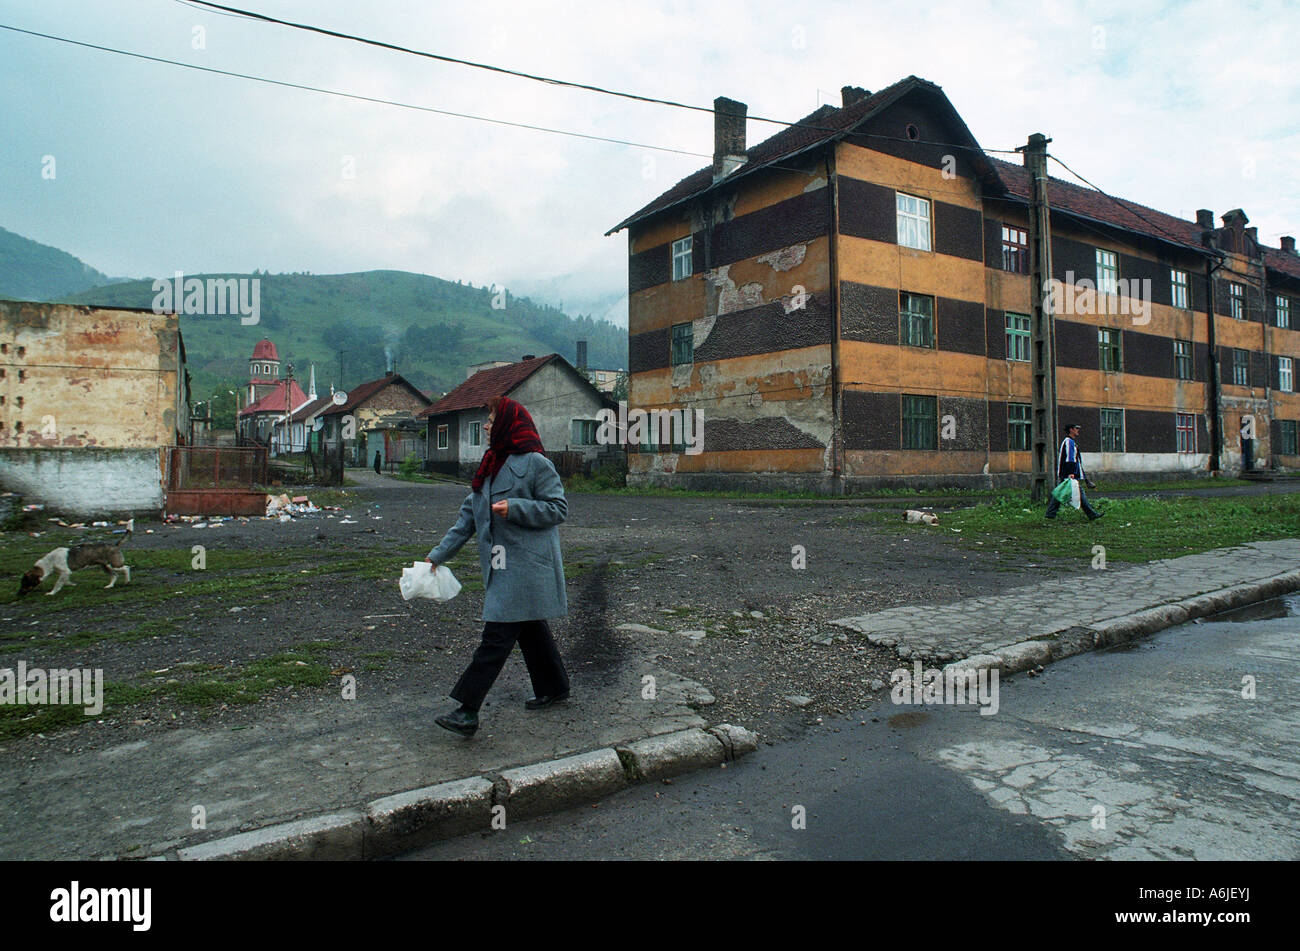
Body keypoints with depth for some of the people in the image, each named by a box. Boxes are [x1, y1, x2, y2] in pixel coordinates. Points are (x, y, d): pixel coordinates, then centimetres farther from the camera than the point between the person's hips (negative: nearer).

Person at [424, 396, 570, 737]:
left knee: (498, 635, -9)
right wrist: (439, 553, 12)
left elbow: (558, 508, -12)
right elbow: (469, 515, 15)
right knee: (529, 628, 17)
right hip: (502, 565, 9)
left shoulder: (534, 463, -11)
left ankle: (468, 711, -7)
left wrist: (514, 508, -22)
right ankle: (554, 688, 33)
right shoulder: (492, 465, 14)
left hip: (525, 566, -9)